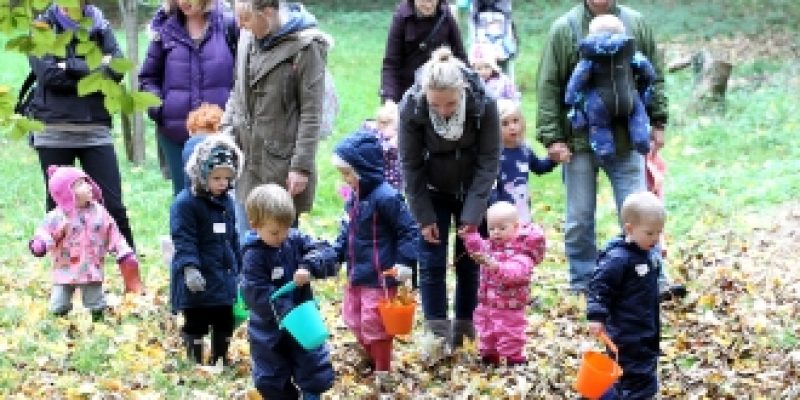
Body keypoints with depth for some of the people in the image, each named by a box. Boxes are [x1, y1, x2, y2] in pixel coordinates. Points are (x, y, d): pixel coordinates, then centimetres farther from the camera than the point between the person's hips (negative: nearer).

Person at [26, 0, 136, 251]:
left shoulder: (100, 27, 10)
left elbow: (117, 69, -5)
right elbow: (47, 73, -11)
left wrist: (70, 67, -11)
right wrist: (94, 68, -7)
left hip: (96, 129, 1)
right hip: (54, 129, -1)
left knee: (113, 203, -1)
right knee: (58, 203, 7)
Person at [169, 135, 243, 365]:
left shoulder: (226, 202, 10)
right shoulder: (185, 203, -14)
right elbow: (183, 240, -19)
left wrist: (238, 268, 24)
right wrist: (190, 268, -30)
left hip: (224, 276, 7)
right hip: (198, 278, -7)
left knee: (225, 321, 14)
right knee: (196, 323, 0)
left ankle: (220, 359, 28)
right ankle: (195, 362, 10)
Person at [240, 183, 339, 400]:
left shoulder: (296, 240, -5)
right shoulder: (254, 255, -18)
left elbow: (327, 254, -12)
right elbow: (256, 292, -25)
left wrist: (309, 266, -31)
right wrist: (284, 311, -33)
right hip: (270, 329, -3)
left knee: (316, 371, 9)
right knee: (272, 382, 11)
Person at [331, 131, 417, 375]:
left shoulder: (385, 197, -21)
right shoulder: (355, 196, 5)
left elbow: (409, 229, -19)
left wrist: (405, 261, -23)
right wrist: (336, 254, 8)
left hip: (380, 276, -9)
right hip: (356, 273, 9)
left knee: (374, 324, 2)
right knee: (353, 319, 20)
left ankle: (383, 370, 19)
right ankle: (372, 358, 40)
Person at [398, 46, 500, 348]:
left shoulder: (483, 104, -27)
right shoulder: (411, 107, -26)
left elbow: (489, 161, -19)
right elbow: (411, 165, -15)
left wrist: (472, 214, -22)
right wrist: (424, 217, -14)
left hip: (472, 191, 0)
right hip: (433, 193, 0)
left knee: (469, 259, 5)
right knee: (432, 261, -3)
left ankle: (465, 325, 17)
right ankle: (437, 333, 2)